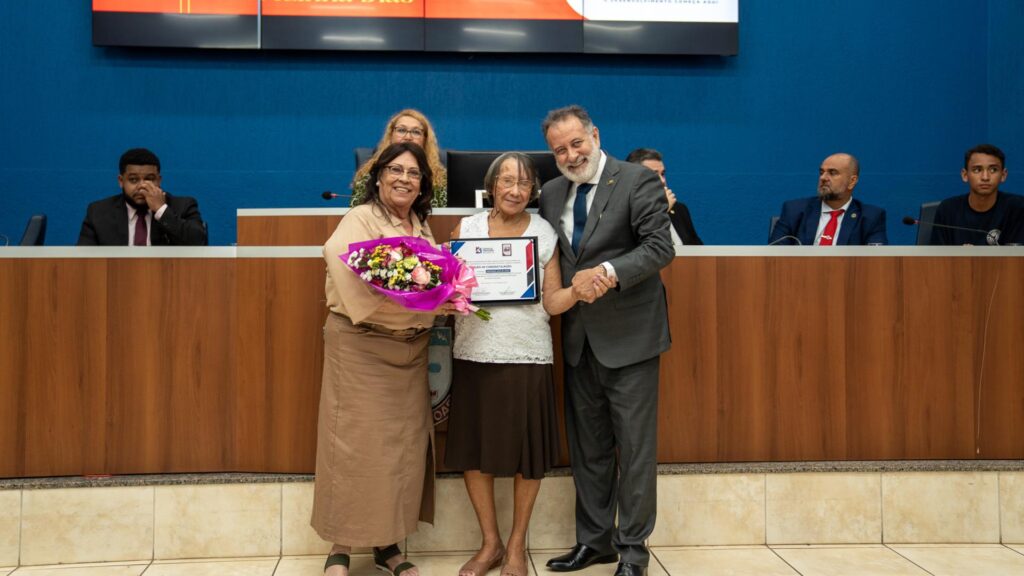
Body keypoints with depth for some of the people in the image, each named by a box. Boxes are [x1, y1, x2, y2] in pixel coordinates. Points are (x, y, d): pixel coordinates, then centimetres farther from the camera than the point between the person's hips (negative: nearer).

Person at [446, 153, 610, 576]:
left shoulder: (544, 234, 3)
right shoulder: (466, 229, 5)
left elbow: (551, 302, 1)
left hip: (527, 358, -1)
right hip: (474, 355, 2)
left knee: (526, 453, 4)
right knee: (473, 450, 7)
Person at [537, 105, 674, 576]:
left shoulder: (638, 181, -7)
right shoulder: (551, 194, 10)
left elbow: (661, 246, -16)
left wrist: (608, 271, -28)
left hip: (628, 336, -5)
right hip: (578, 338, 6)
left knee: (635, 446, 2)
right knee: (587, 446, 14)